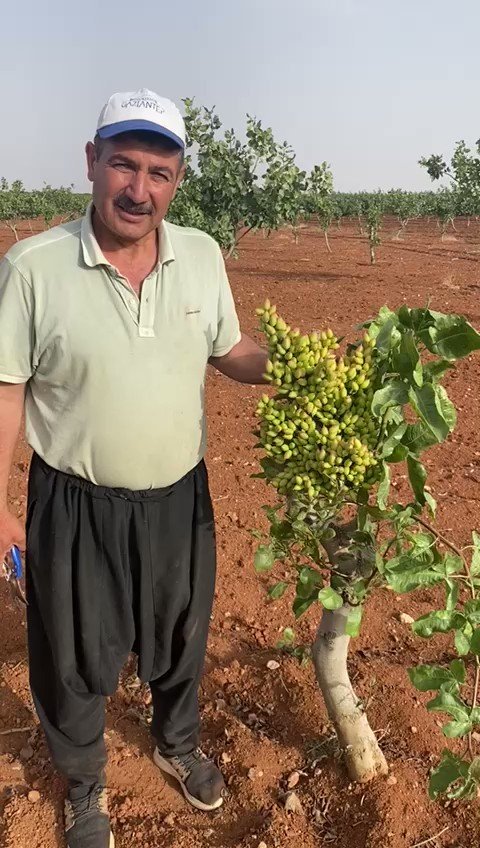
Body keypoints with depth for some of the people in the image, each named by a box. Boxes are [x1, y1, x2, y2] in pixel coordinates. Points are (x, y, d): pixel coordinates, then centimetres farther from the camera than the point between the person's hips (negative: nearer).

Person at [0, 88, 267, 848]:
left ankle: (178, 744, 58)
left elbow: (229, 350, 7)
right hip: (77, 508, -3)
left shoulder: (203, 254, -5)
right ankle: (84, 786, 49)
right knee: (76, 659, 18)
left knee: (180, 639, 26)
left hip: (179, 499, 4)